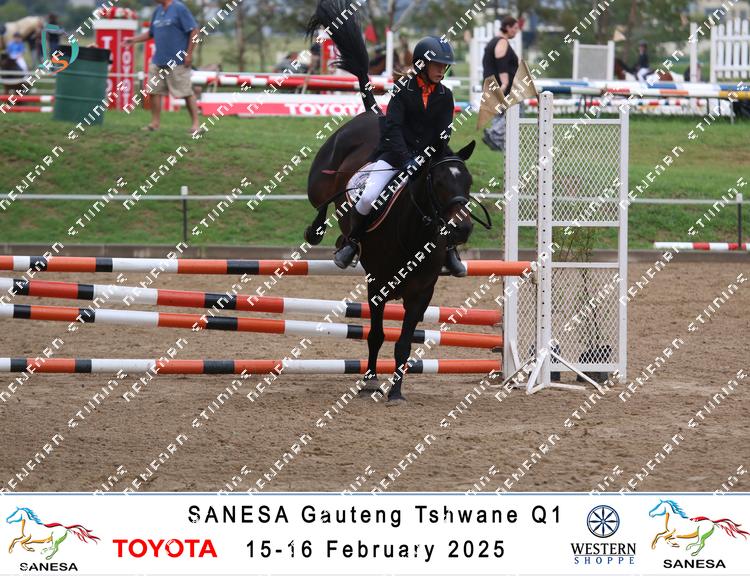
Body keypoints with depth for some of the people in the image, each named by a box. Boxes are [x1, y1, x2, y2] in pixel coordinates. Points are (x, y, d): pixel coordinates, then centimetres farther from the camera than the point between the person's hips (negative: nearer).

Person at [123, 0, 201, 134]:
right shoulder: (158, 11, 12)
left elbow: (194, 30, -12)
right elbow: (151, 33, 23)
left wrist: (189, 54, -14)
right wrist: (134, 40, 9)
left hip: (178, 62, -7)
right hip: (158, 61, 7)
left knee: (187, 93, -3)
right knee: (155, 91, 5)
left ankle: (196, 124, 2)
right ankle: (155, 123, 13)